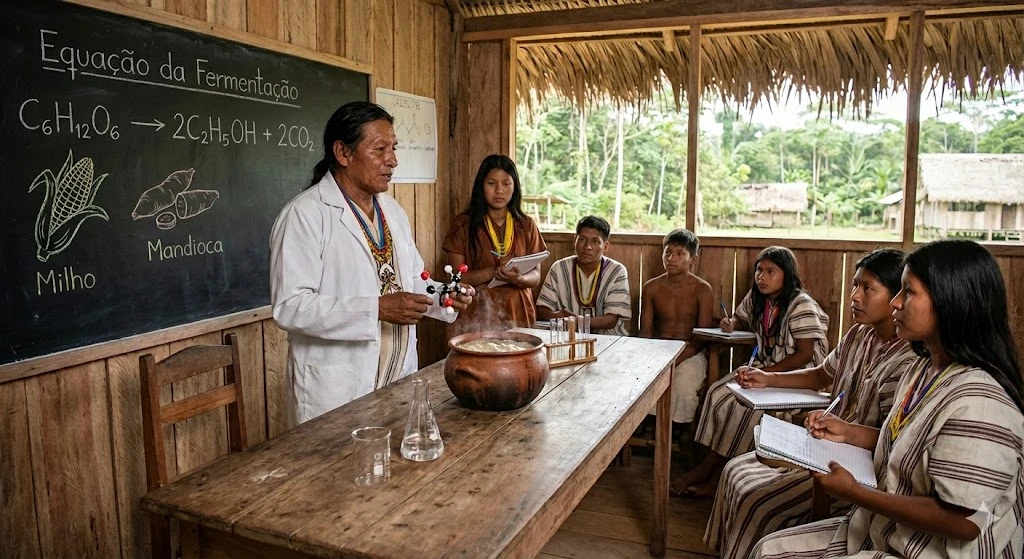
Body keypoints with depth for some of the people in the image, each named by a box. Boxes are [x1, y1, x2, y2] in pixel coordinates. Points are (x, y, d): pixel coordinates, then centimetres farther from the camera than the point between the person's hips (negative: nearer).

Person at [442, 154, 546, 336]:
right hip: (475, 317, -2)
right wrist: (493, 272, -21)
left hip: (517, 315, 2)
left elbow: (535, 276, 6)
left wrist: (519, 278, -17)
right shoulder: (463, 224, 0)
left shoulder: (526, 225, 8)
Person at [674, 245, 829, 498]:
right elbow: (742, 319, 26)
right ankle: (713, 475, -12)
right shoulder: (756, 298, 5)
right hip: (762, 367, 7)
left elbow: (805, 355, -18)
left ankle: (710, 469, -6)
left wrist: (764, 372, -22)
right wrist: (731, 324, 1)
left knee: (743, 405, -24)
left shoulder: (801, 305, -16)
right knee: (717, 393, -14)